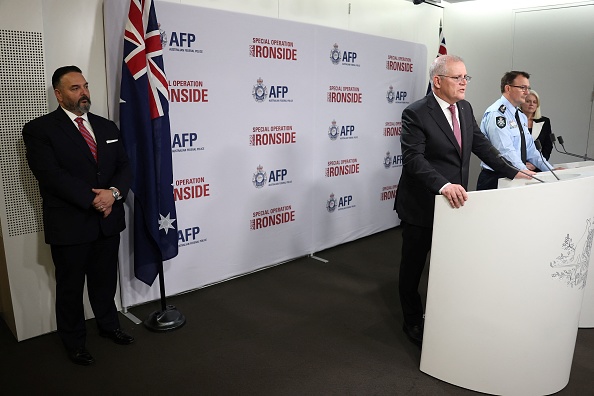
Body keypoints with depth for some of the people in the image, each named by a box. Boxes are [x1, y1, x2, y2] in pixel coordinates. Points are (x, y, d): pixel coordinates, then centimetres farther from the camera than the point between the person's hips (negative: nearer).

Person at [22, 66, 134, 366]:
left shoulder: (107, 127, 10)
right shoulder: (39, 130, -7)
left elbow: (124, 167, 5)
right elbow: (51, 175, -18)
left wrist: (114, 192, -15)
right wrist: (92, 199, -21)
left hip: (108, 220, 5)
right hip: (70, 225, -4)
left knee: (105, 281, 19)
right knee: (70, 288, 12)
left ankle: (109, 325, 41)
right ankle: (74, 343, 32)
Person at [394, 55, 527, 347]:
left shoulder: (465, 109, 6)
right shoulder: (416, 114, -17)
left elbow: (481, 145, 14)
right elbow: (413, 158, -27)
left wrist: (512, 173, 9)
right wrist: (443, 185, -40)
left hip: (454, 201, 6)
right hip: (421, 205, -6)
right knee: (413, 265, 10)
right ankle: (412, 321, 30)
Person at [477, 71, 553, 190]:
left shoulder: (522, 116, 17)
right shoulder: (496, 114, -13)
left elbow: (530, 150, 16)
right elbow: (506, 151, -22)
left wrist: (552, 170, 7)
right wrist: (525, 171, -26)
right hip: (495, 180, -8)